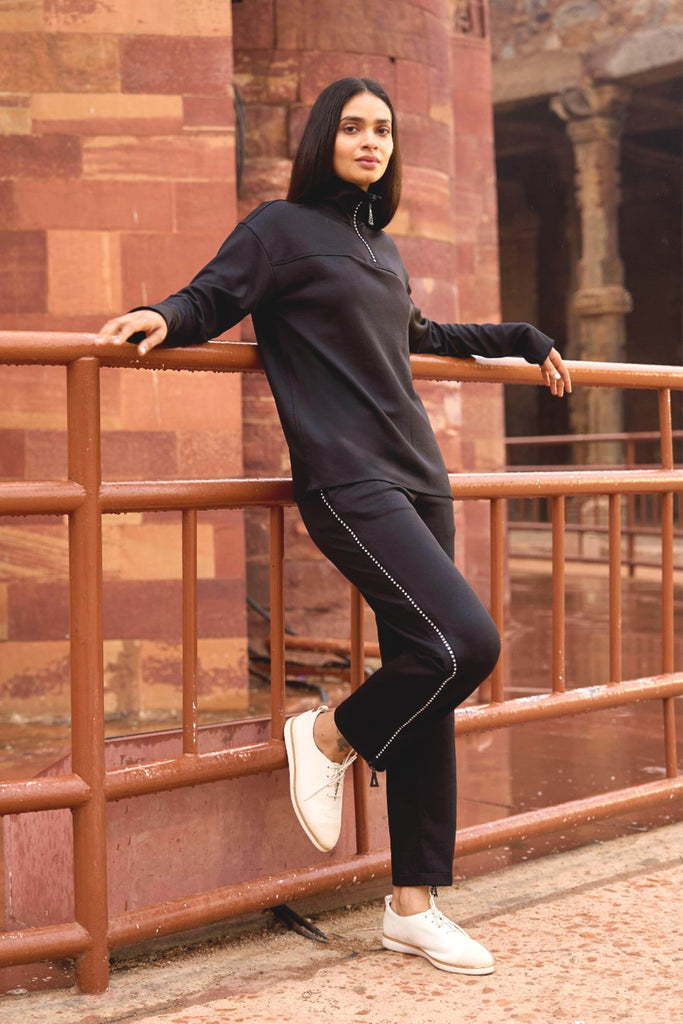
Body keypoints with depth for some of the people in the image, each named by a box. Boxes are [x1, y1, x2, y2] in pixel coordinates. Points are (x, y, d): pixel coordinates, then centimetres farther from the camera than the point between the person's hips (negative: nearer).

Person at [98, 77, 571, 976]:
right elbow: (211, 300, -3)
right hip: (348, 481, -8)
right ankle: (330, 737, 6)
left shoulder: (382, 247, 22)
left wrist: (523, 341, 43)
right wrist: (163, 317, -26)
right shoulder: (282, 228, 2)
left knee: (426, 679, 4)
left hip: (419, 478, 8)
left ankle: (413, 905, 13)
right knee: (465, 641, -23)